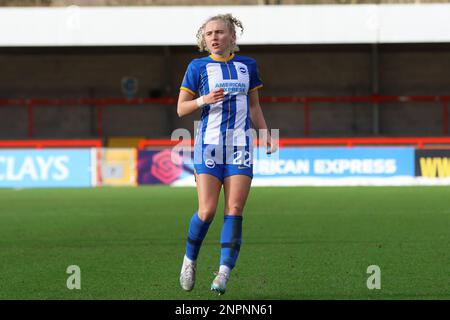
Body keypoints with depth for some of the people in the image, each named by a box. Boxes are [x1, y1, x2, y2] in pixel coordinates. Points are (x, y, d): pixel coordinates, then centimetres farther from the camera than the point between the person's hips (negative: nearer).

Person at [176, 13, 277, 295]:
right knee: (207, 211, -11)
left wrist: (266, 135, 8)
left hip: (240, 145, 2)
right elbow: (181, 108, 6)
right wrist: (204, 100, -13)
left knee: (235, 210, -9)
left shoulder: (247, 65, 13)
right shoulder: (198, 67, 5)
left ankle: (224, 273, -11)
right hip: (209, 143, -2)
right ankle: (190, 260, 13)